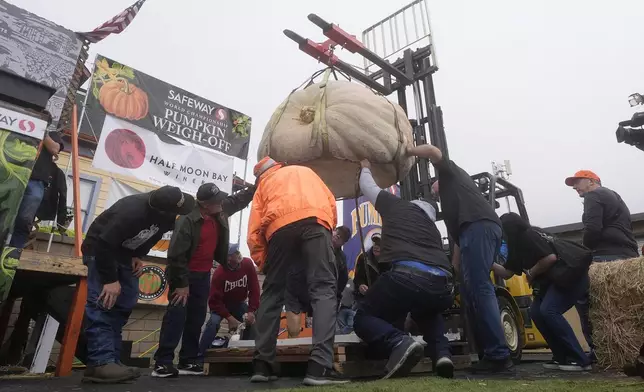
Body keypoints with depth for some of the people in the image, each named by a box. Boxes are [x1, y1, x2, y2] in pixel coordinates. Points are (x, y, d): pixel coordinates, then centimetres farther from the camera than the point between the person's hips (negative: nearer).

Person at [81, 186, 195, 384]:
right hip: (100, 249, -7)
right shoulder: (132, 212, -39)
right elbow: (104, 246, -35)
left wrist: (139, 256, -6)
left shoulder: (166, 217, -16)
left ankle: (111, 360, 4)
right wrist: (110, 280, -30)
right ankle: (101, 363, -19)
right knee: (103, 302, -17)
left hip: (126, 253, 7)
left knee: (125, 303, 1)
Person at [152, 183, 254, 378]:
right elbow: (176, 255, -24)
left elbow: (239, 199, 15)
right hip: (184, 274, -7)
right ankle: (163, 362, -1)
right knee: (177, 314, -9)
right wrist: (181, 284, -21)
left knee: (197, 318, 7)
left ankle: (189, 361, 15)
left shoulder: (221, 211, -4)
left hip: (204, 275, 7)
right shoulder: (188, 220, -26)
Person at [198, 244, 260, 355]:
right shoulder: (219, 273, -30)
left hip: (239, 304, 4)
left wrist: (251, 311, -20)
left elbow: (254, 289, -14)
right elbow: (214, 301, -26)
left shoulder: (248, 264, -20)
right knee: (214, 322, -29)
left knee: (253, 322, -13)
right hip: (221, 304, -3)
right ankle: (200, 356, -16)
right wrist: (230, 318, -30)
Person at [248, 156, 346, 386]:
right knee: (324, 290, -3)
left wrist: (263, 264, 21)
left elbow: (254, 232, 17)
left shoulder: (263, 184, 31)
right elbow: (331, 202, 22)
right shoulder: (306, 171, 37)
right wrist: (327, 231, 28)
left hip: (279, 227, 1)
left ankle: (262, 365, 14)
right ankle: (320, 366, -16)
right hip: (315, 220, 0)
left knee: (272, 293, 14)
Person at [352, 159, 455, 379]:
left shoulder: (396, 205, 22)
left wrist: (365, 168, 58)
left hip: (409, 276, -6)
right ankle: (442, 353, 14)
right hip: (444, 286, 6)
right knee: (426, 311, 41)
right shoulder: (432, 226, 33)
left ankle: (399, 343, -14)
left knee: (363, 319, 16)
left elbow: (367, 187, 38)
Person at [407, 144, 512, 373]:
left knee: (479, 289, -15)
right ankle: (490, 353, 3)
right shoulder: (451, 203, 39)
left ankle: (499, 355, -18)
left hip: (479, 227, -9)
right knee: (471, 292, 4)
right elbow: (458, 239, 31)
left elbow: (432, 151, 5)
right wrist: (454, 271, 27)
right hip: (478, 229, 9)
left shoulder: (450, 173, 24)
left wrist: (407, 152, 19)